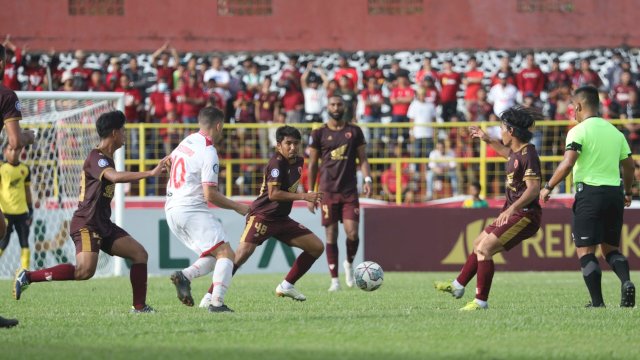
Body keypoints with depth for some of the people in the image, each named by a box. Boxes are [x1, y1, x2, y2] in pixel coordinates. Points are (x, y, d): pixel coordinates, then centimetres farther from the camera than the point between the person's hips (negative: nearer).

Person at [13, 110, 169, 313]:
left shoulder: (106, 158, 17)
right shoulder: (96, 158, -15)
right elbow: (115, 176, -34)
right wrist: (150, 173, -35)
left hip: (103, 224, 10)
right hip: (86, 225, -10)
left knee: (139, 254, 3)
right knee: (85, 271, -26)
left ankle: (139, 306, 6)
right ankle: (28, 276, -17)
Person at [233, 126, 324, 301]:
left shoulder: (298, 162, 9)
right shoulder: (277, 163, -16)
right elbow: (273, 193, -25)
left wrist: (308, 198, 16)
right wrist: (304, 196, -25)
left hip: (282, 219, 9)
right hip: (262, 216, -9)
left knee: (317, 247, 7)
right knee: (243, 253, -26)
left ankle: (286, 286, 16)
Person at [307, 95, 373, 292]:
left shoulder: (354, 131, 8)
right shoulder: (319, 134, 5)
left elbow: (362, 159, 9)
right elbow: (312, 164, 8)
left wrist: (367, 179, -8)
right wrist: (310, 193, 4)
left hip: (350, 191, 1)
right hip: (328, 192, -1)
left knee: (352, 233, -9)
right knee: (331, 235, -2)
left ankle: (349, 263, 21)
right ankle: (334, 279, 3)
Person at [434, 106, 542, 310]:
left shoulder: (528, 154, -20)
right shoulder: (516, 151, 10)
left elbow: (533, 189, -28)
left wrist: (512, 209, -38)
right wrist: (488, 140, 34)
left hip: (525, 215, -11)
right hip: (513, 213, 11)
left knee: (484, 249, -17)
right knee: (479, 244, 21)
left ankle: (481, 301, -13)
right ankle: (458, 286, 36)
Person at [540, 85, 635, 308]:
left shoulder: (579, 131, -6)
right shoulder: (615, 131, 13)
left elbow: (567, 164, -17)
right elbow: (629, 166, 16)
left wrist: (548, 187, -8)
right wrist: (628, 193, 30)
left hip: (589, 192, -6)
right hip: (614, 193, 6)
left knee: (585, 251, 0)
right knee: (611, 248, 16)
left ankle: (597, 302, -7)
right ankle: (626, 282, -12)